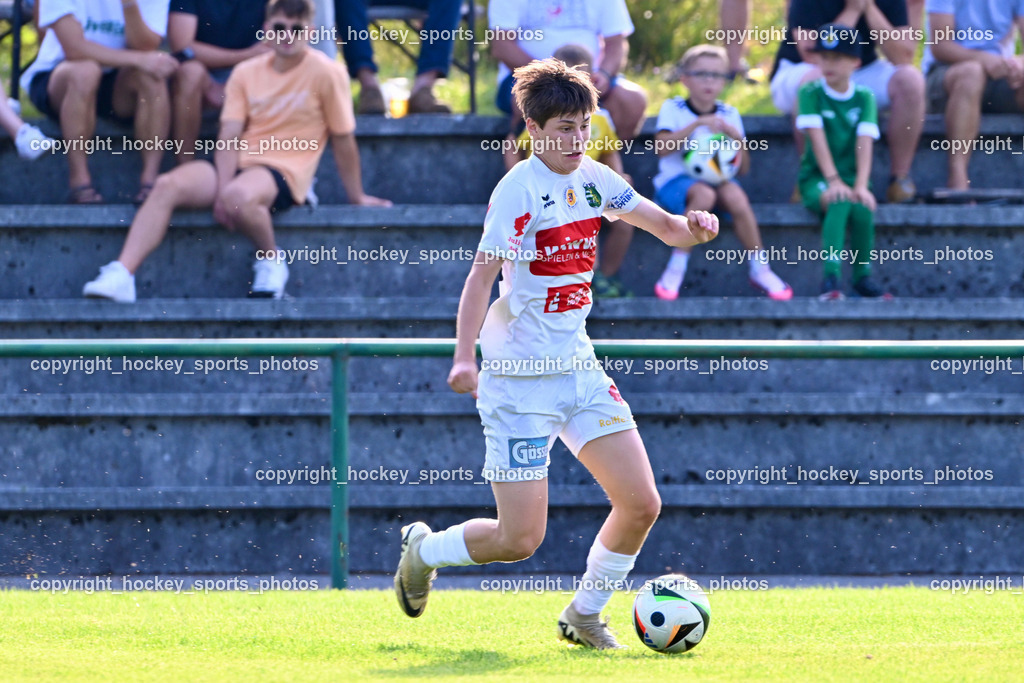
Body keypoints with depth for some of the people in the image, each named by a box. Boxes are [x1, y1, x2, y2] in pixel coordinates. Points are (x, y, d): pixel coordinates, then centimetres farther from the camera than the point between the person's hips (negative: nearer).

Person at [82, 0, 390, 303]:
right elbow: (229, 137, 0)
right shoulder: (246, 73, 7)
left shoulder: (325, 73, -5)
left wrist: (356, 197, 9)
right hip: (240, 164, 5)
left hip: (285, 171, -5)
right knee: (168, 186, -21)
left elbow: (343, 139, 2)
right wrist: (222, 190, -15)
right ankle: (121, 275, -29)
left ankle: (270, 262, -10)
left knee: (239, 196, -39)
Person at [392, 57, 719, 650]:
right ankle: (423, 550, 22)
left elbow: (668, 229, 14)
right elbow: (482, 274, -21)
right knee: (520, 540, -7)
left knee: (642, 503, -3)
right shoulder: (519, 189, -14)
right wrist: (465, 357, -32)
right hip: (519, 379, -7)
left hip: (579, 369, 7)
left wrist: (693, 226, -10)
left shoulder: (594, 179, 6)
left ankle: (585, 615, 17)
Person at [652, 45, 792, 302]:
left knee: (735, 196, -32)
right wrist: (697, 124, -22)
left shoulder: (729, 115, 11)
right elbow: (661, 148, -17)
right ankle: (676, 269, -26)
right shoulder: (673, 109, 2)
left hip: (717, 179, 3)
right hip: (676, 181, -3)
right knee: (704, 194, -37)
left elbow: (743, 168, 7)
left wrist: (736, 136, -11)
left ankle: (760, 269, -19)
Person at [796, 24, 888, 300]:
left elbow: (864, 142, -7)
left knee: (862, 208, -30)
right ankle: (831, 276, -43)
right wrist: (833, 181, -25)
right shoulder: (811, 93, -1)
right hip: (816, 178, -2)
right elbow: (817, 138, -13)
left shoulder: (864, 98, 5)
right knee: (839, 201, -35)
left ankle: (862, 277, -13)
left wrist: (861, 185, -22)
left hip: (851, 177, 2)